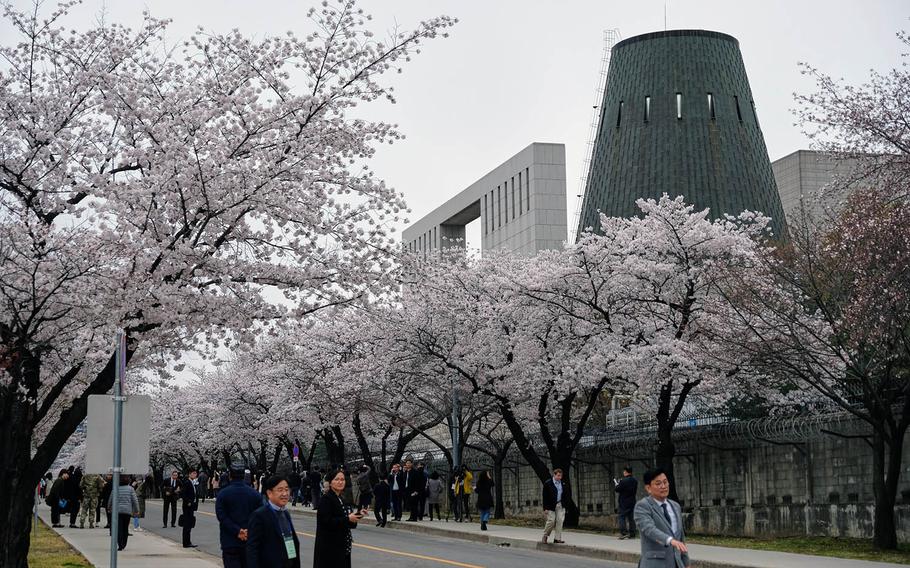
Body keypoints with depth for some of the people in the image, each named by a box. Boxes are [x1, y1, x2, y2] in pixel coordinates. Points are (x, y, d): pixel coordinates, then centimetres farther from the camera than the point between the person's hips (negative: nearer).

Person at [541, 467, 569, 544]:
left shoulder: (563, 484, 8)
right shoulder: (548, 483, -7)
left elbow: (566, 495, 16)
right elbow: (545, 497, -8)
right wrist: (545, 508, -12)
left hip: (560, 506, 4)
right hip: (551, 506, -4)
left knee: (559, 521, -1)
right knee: (551, 521, -6)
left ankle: (557, 538, 3)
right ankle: (545, 536, 14)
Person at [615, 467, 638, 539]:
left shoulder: (624, 481, -18)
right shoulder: (635, 481, 5)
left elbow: (617, 489, -13)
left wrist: (617, 483, 9)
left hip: (623, 502, -6)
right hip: (632, 502, 6)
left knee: (622, 517, -1)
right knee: (631, 518, 10)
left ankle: (623, 533, -10)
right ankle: (632, 533, 10)